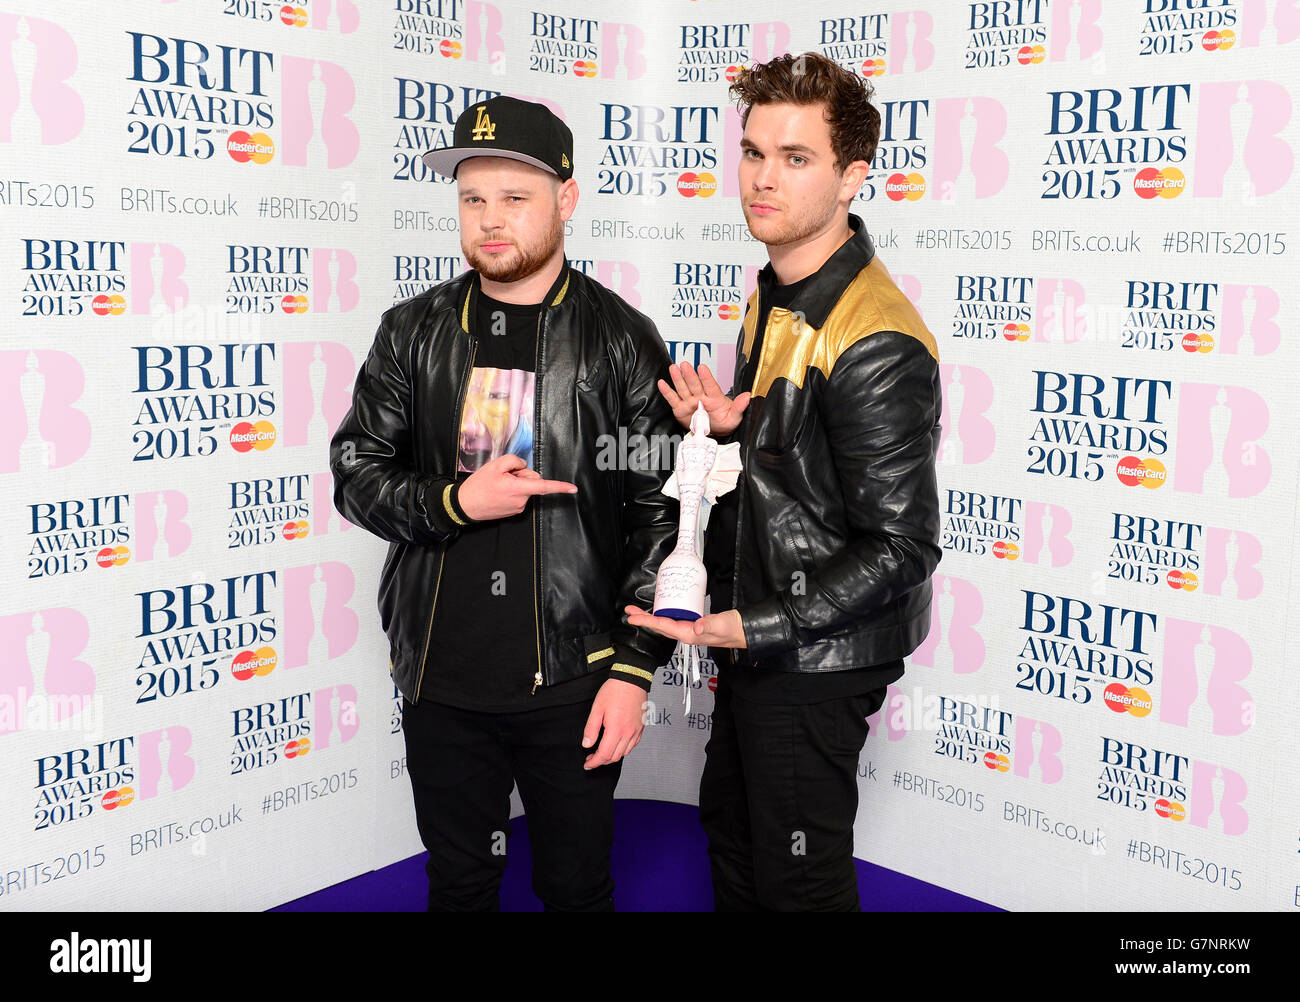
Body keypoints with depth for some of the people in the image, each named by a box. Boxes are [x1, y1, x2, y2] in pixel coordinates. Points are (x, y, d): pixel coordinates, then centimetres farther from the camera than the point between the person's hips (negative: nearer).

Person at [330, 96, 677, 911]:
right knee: (459, 883, 19)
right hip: (439, 676, 3)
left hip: (570, 681, -2)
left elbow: (659, 515, -6)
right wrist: (453, 503, -15)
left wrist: (635, 668, -9)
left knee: (577, 887, 15)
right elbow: (355, 471, 4)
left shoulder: (621, 341, -5)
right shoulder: (414, 331, 2)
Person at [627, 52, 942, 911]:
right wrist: (726, 427, -6)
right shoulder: (776, 295, 5)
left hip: (814, 658, -9)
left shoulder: (876, 343, -26)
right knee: (730, 831, 26)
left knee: (799, 877, 10)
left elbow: (900, 548, -24)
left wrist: (756, 629, -26)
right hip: (754, 636, 9)